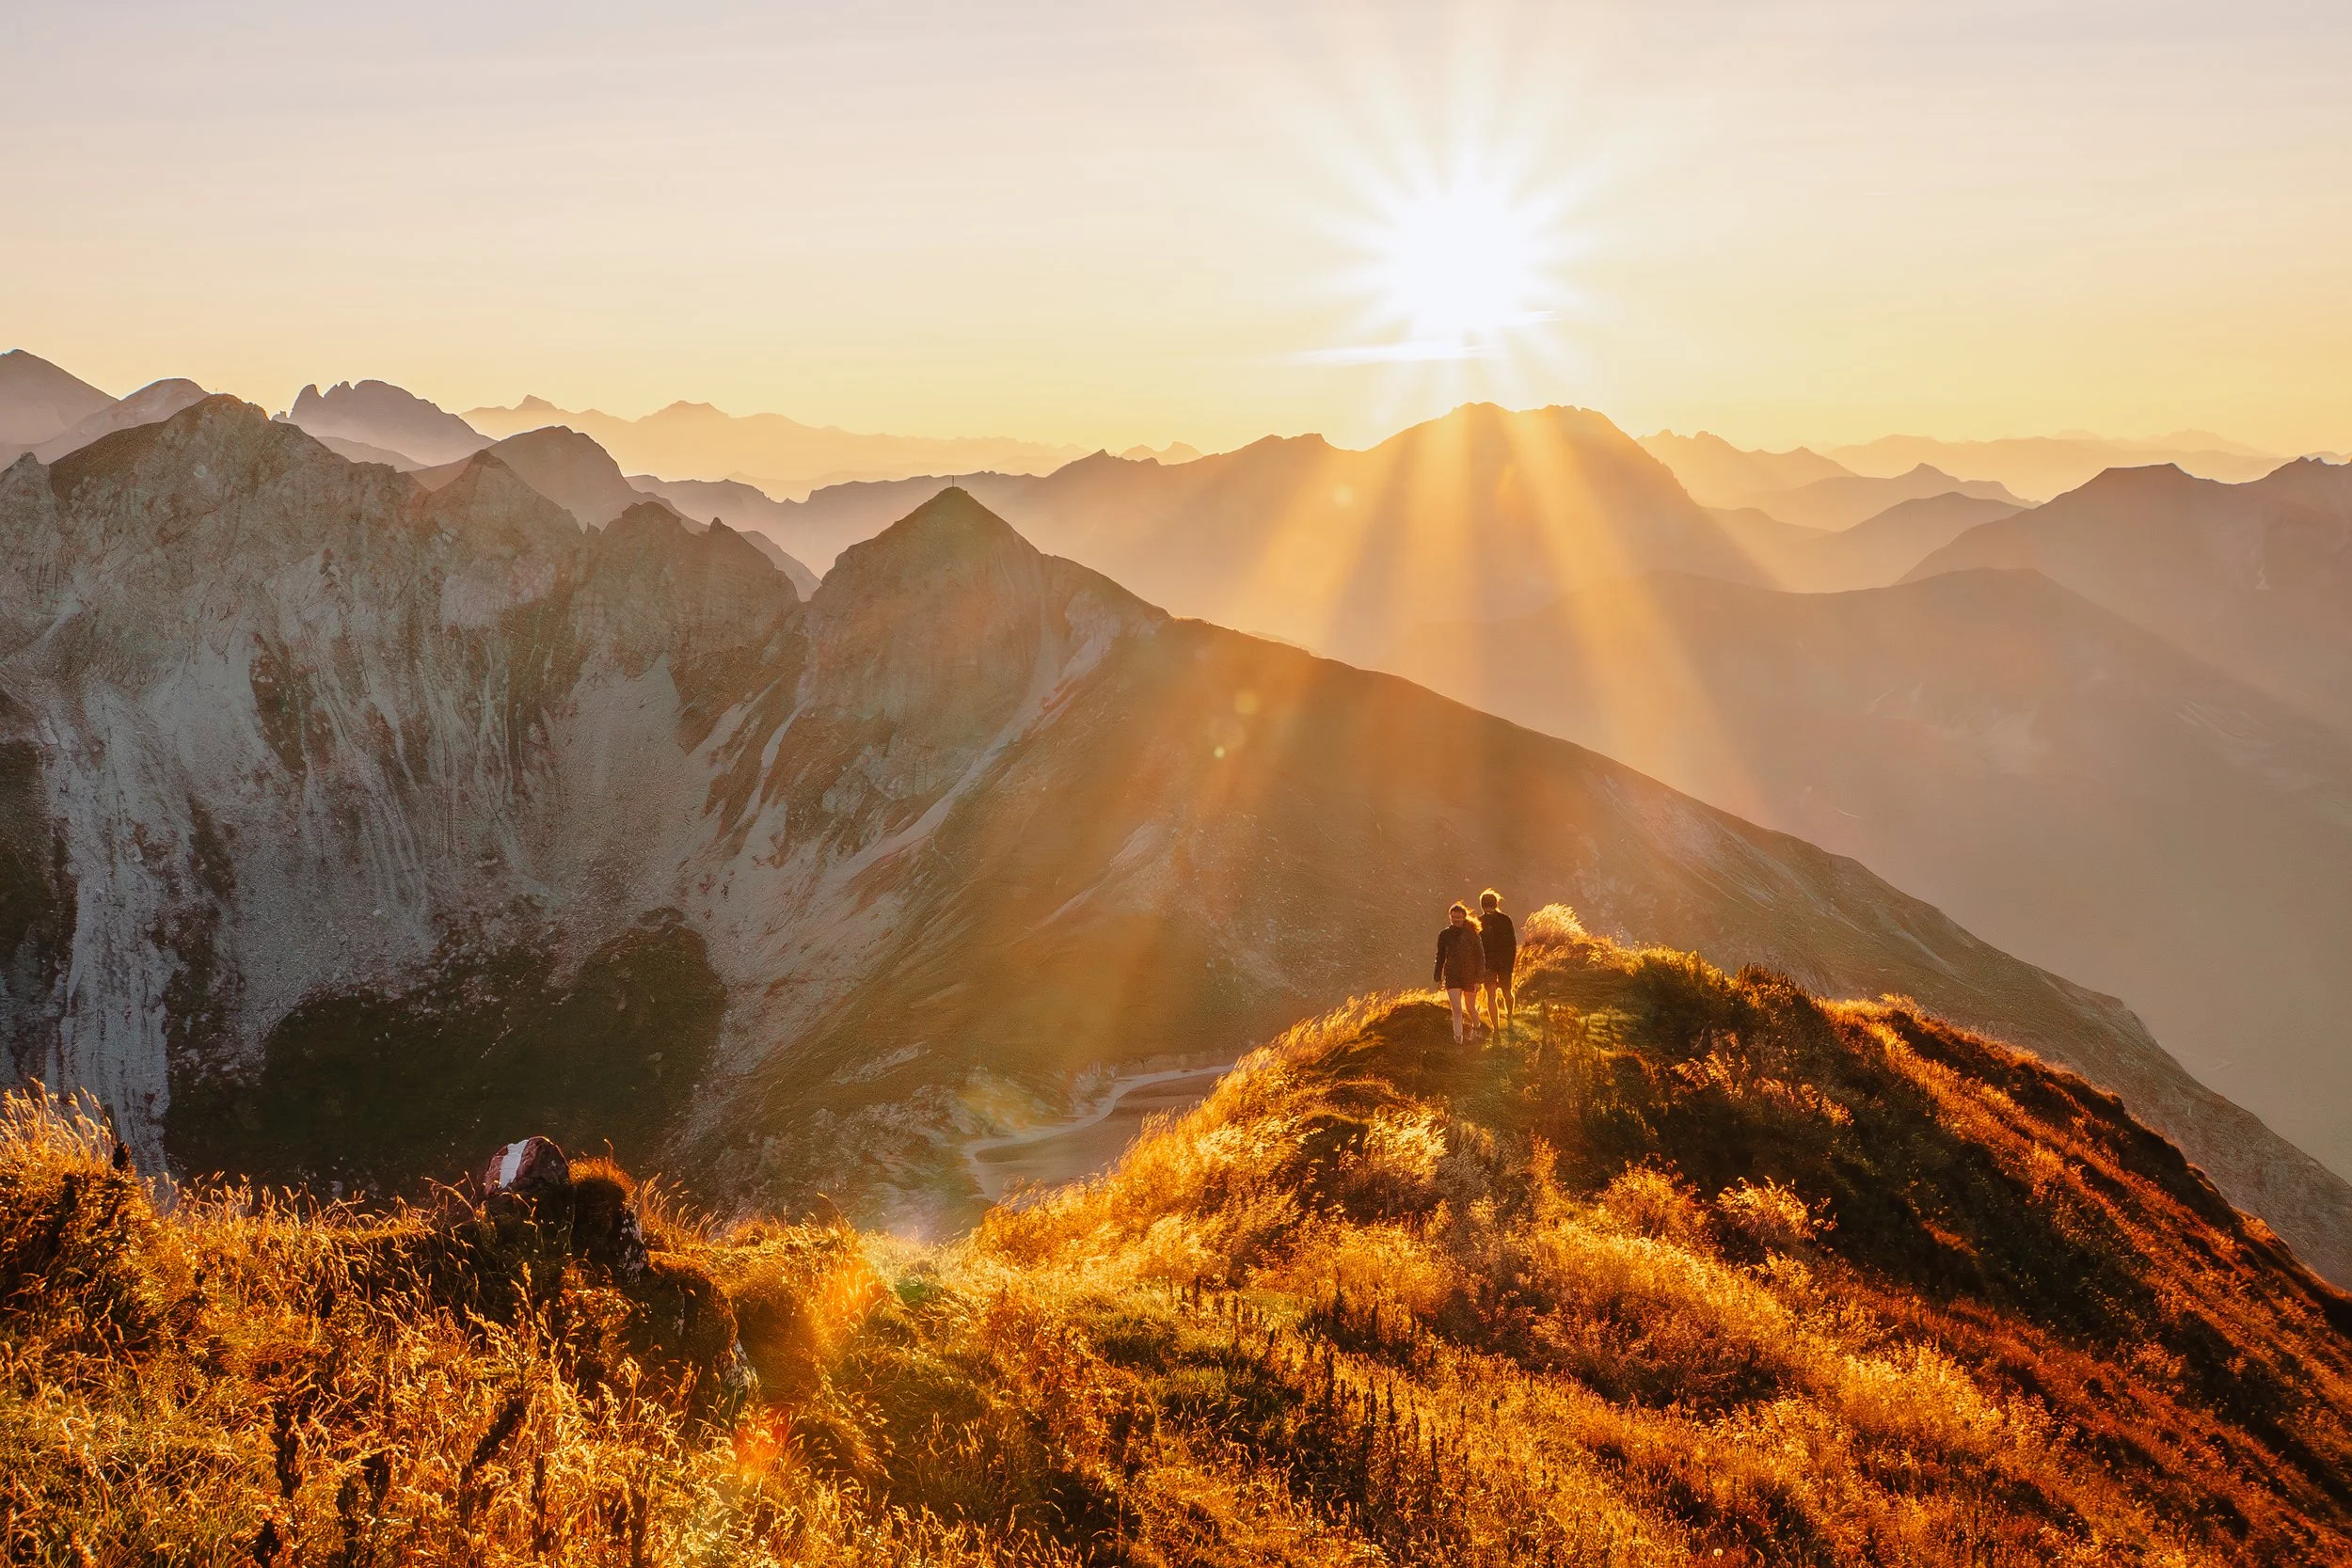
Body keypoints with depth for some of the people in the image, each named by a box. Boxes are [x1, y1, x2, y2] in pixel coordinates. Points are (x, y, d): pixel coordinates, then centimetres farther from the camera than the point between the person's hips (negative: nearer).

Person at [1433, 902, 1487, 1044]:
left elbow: (1480, 956, -3)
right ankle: (1458, 1037, -9)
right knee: (1457, 1008, -11)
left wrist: (1479, 978, -7)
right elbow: (1440, 957, 11)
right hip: (1452, 976, 1)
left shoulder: (1471, 934, -4)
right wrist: (1438, 977, 9)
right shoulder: (1445, 935, 3)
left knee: (1470, 1007, 11)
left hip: (1469, 975, -1)